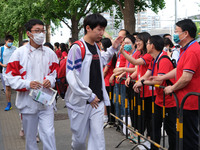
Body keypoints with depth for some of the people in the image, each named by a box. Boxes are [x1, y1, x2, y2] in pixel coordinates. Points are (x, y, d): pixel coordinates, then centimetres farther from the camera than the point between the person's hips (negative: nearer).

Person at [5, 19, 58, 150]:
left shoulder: (50, 53, 5)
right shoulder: (20, 52, -2)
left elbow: (56, 71, 16)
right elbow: (10, 76, -3)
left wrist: (50, 80, -7)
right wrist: (28, 84, -18)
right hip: (28, 101, -1)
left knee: (49, 134, -5)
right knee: (30, 136, 12)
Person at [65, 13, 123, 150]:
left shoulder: (96, 47, 10)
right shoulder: (77, 48, -14)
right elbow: (72, 77, -19)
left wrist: (113, 48, 18)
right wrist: (89, 96, -16)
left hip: (97, 100, 6)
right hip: (80, 102, -6)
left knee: (98, 136, 0)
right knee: (80, 138, 8)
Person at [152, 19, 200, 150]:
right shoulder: (186, 49, 14)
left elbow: (186, 78, -26)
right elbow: (179, 70, 23)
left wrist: (172, 88, -11)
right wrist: (162, 77, 20)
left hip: (189, 101, -11)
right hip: (185, 100, 11)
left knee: (189, 135, -2)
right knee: (185, 133, 18)